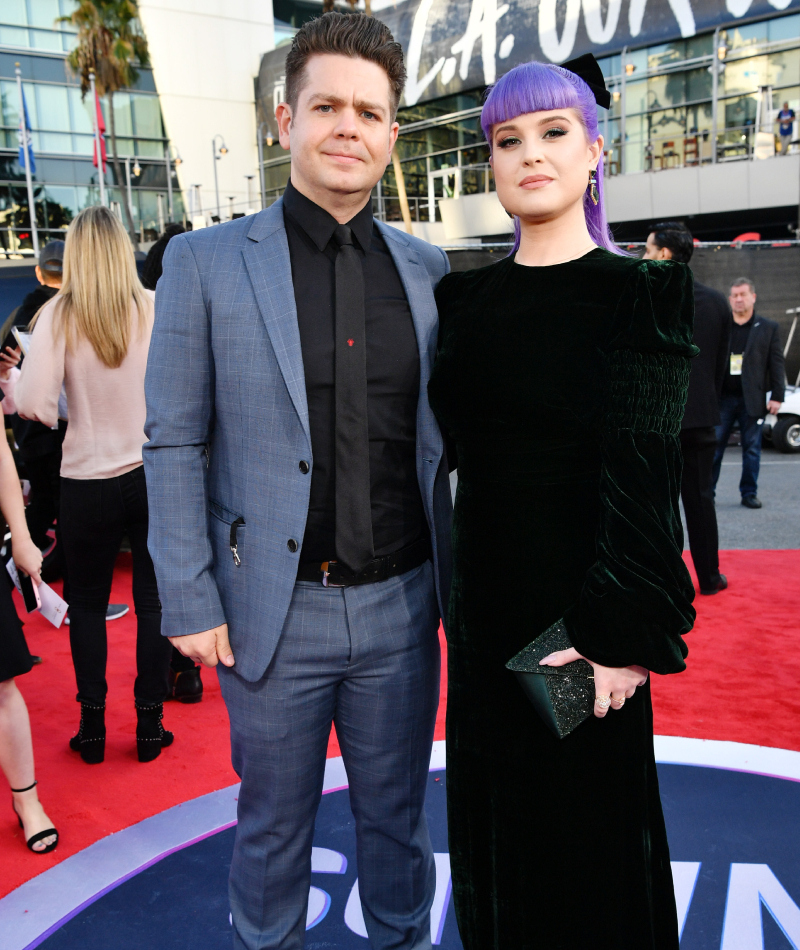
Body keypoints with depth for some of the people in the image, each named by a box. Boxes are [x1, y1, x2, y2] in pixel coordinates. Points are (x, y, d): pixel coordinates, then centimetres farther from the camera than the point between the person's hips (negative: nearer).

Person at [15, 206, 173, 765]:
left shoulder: (59, 315, -9)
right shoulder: (157, 308, -7)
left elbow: (35, 406, -15)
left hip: (89, 481, 0)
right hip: (156, 472, 1)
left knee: (87, 602, 16)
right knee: (154, 599, 11)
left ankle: (93, 727, 23)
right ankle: (150, 724, 20)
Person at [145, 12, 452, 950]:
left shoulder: (426, 268, 5)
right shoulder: (206, 262, -4)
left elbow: (444, 431, 9)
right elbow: (174, 443, -4)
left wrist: (459, 577, 5)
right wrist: (189, 602, -7)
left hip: (401, 602, 3)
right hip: (276, 611, -2)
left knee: (396, 813, 20)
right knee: (274, 823, 17)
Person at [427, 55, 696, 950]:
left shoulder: (639, 294, -9)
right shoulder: (463, 297, 6)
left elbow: (641, 470, -16)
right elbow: (447, 437, 8)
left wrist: (621, 630, -20)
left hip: (580, 598, -5)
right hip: (485, 590, 5)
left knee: (588, 816, 12)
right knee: (493, 809, 20)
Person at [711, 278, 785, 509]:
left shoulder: (768, 328, 7)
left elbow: (777, 364, 4)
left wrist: (777, 396, -4)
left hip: (753, 399, 0)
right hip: (722, 397, 0)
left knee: (752, 449, 4)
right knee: (714, 447, 1)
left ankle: (749, 493, 14)